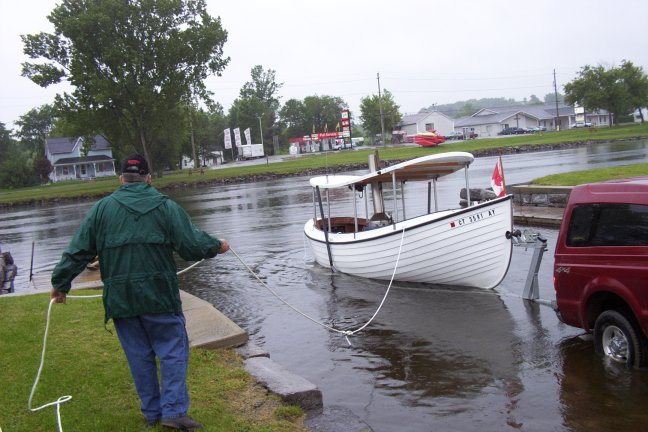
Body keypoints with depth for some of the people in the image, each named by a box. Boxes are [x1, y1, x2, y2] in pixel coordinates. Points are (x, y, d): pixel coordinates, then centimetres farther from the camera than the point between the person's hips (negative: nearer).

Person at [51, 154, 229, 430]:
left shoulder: (101, 208, 4)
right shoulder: (165, 207, -3)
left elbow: (78, 251, 5)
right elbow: (192, 244, -6)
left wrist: (60, 283, 16)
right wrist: (217, 246, 13)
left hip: (120, 299, 3)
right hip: (159, 296, -3)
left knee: (139, 355, 13)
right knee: (173, 350, 6)